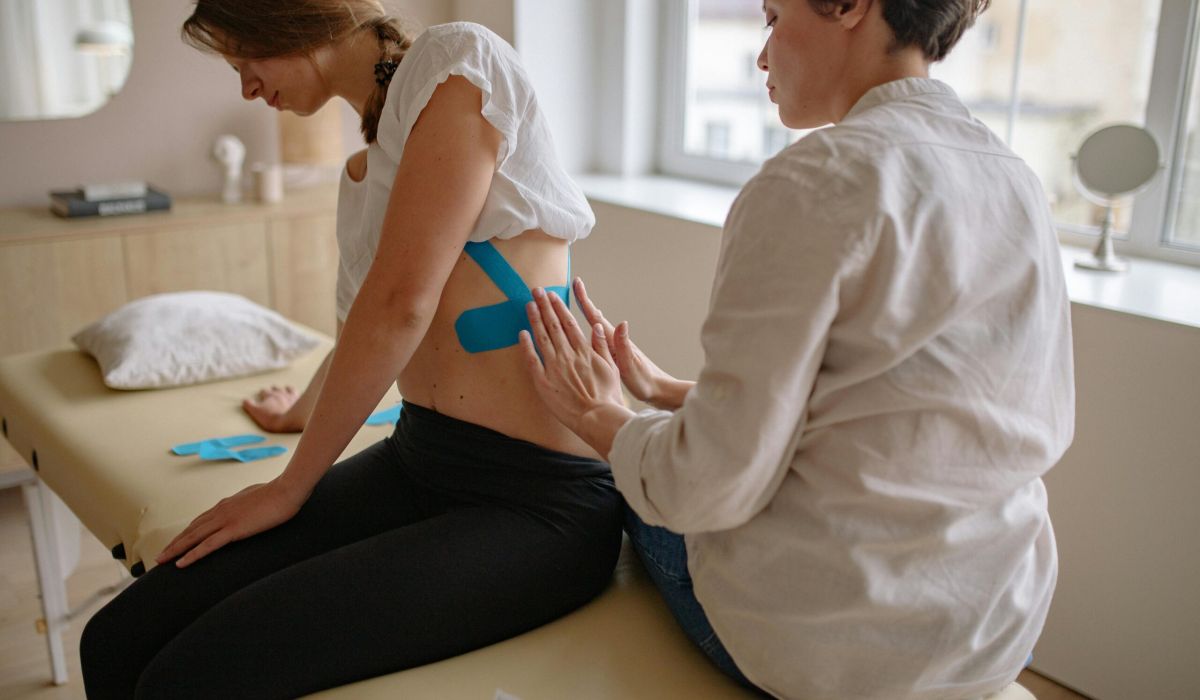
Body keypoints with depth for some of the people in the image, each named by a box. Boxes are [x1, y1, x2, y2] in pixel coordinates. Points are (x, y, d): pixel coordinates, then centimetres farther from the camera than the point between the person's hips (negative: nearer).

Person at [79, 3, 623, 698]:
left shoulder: (458, 57, -8)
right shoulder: (363, 169, 18)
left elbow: (400, 305, -15)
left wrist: (294, 485, -4)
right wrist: (304, 409, 54)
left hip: (536, 505, -8)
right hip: (416, 460, 8)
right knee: (118, 643, -3)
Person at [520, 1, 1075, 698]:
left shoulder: (815, 182, -21)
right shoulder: (1018, 181, 5)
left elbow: (718, 481, -21)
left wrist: (598, 415, -1)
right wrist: (671, 393, 12)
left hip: (827, 642, -7)